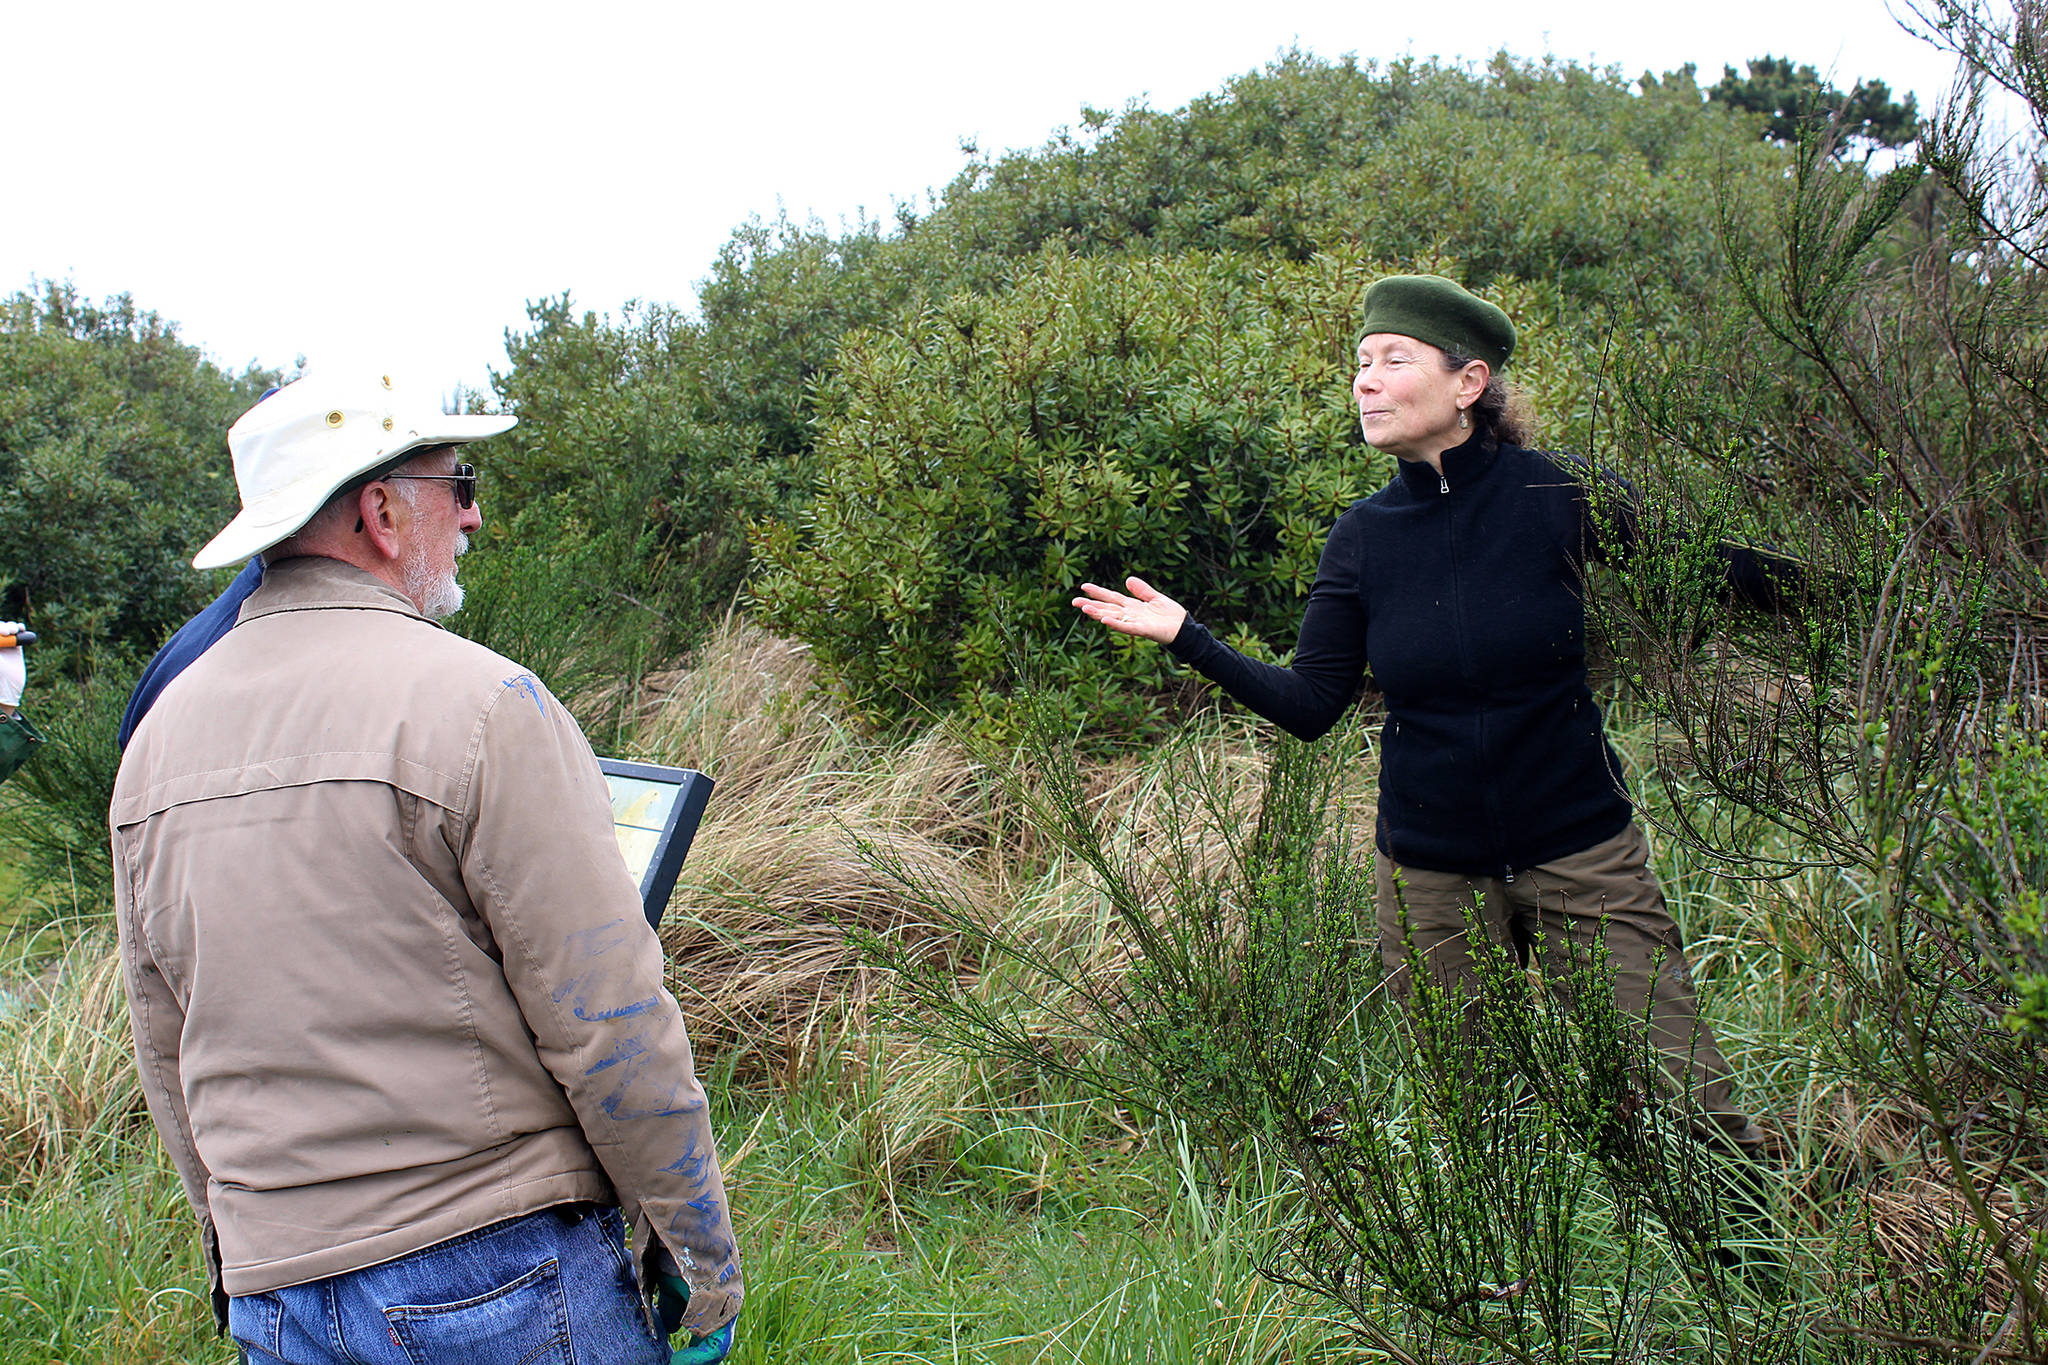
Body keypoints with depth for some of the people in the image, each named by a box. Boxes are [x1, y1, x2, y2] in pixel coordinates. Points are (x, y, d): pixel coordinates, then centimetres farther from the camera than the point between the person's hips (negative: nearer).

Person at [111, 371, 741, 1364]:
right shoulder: (476, 702, -13)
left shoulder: (158, 735, 8)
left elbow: (168, 1058, 14)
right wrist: (702, 1259, -4)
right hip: (498, 1272, -6)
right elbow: (608, 1021, -14)